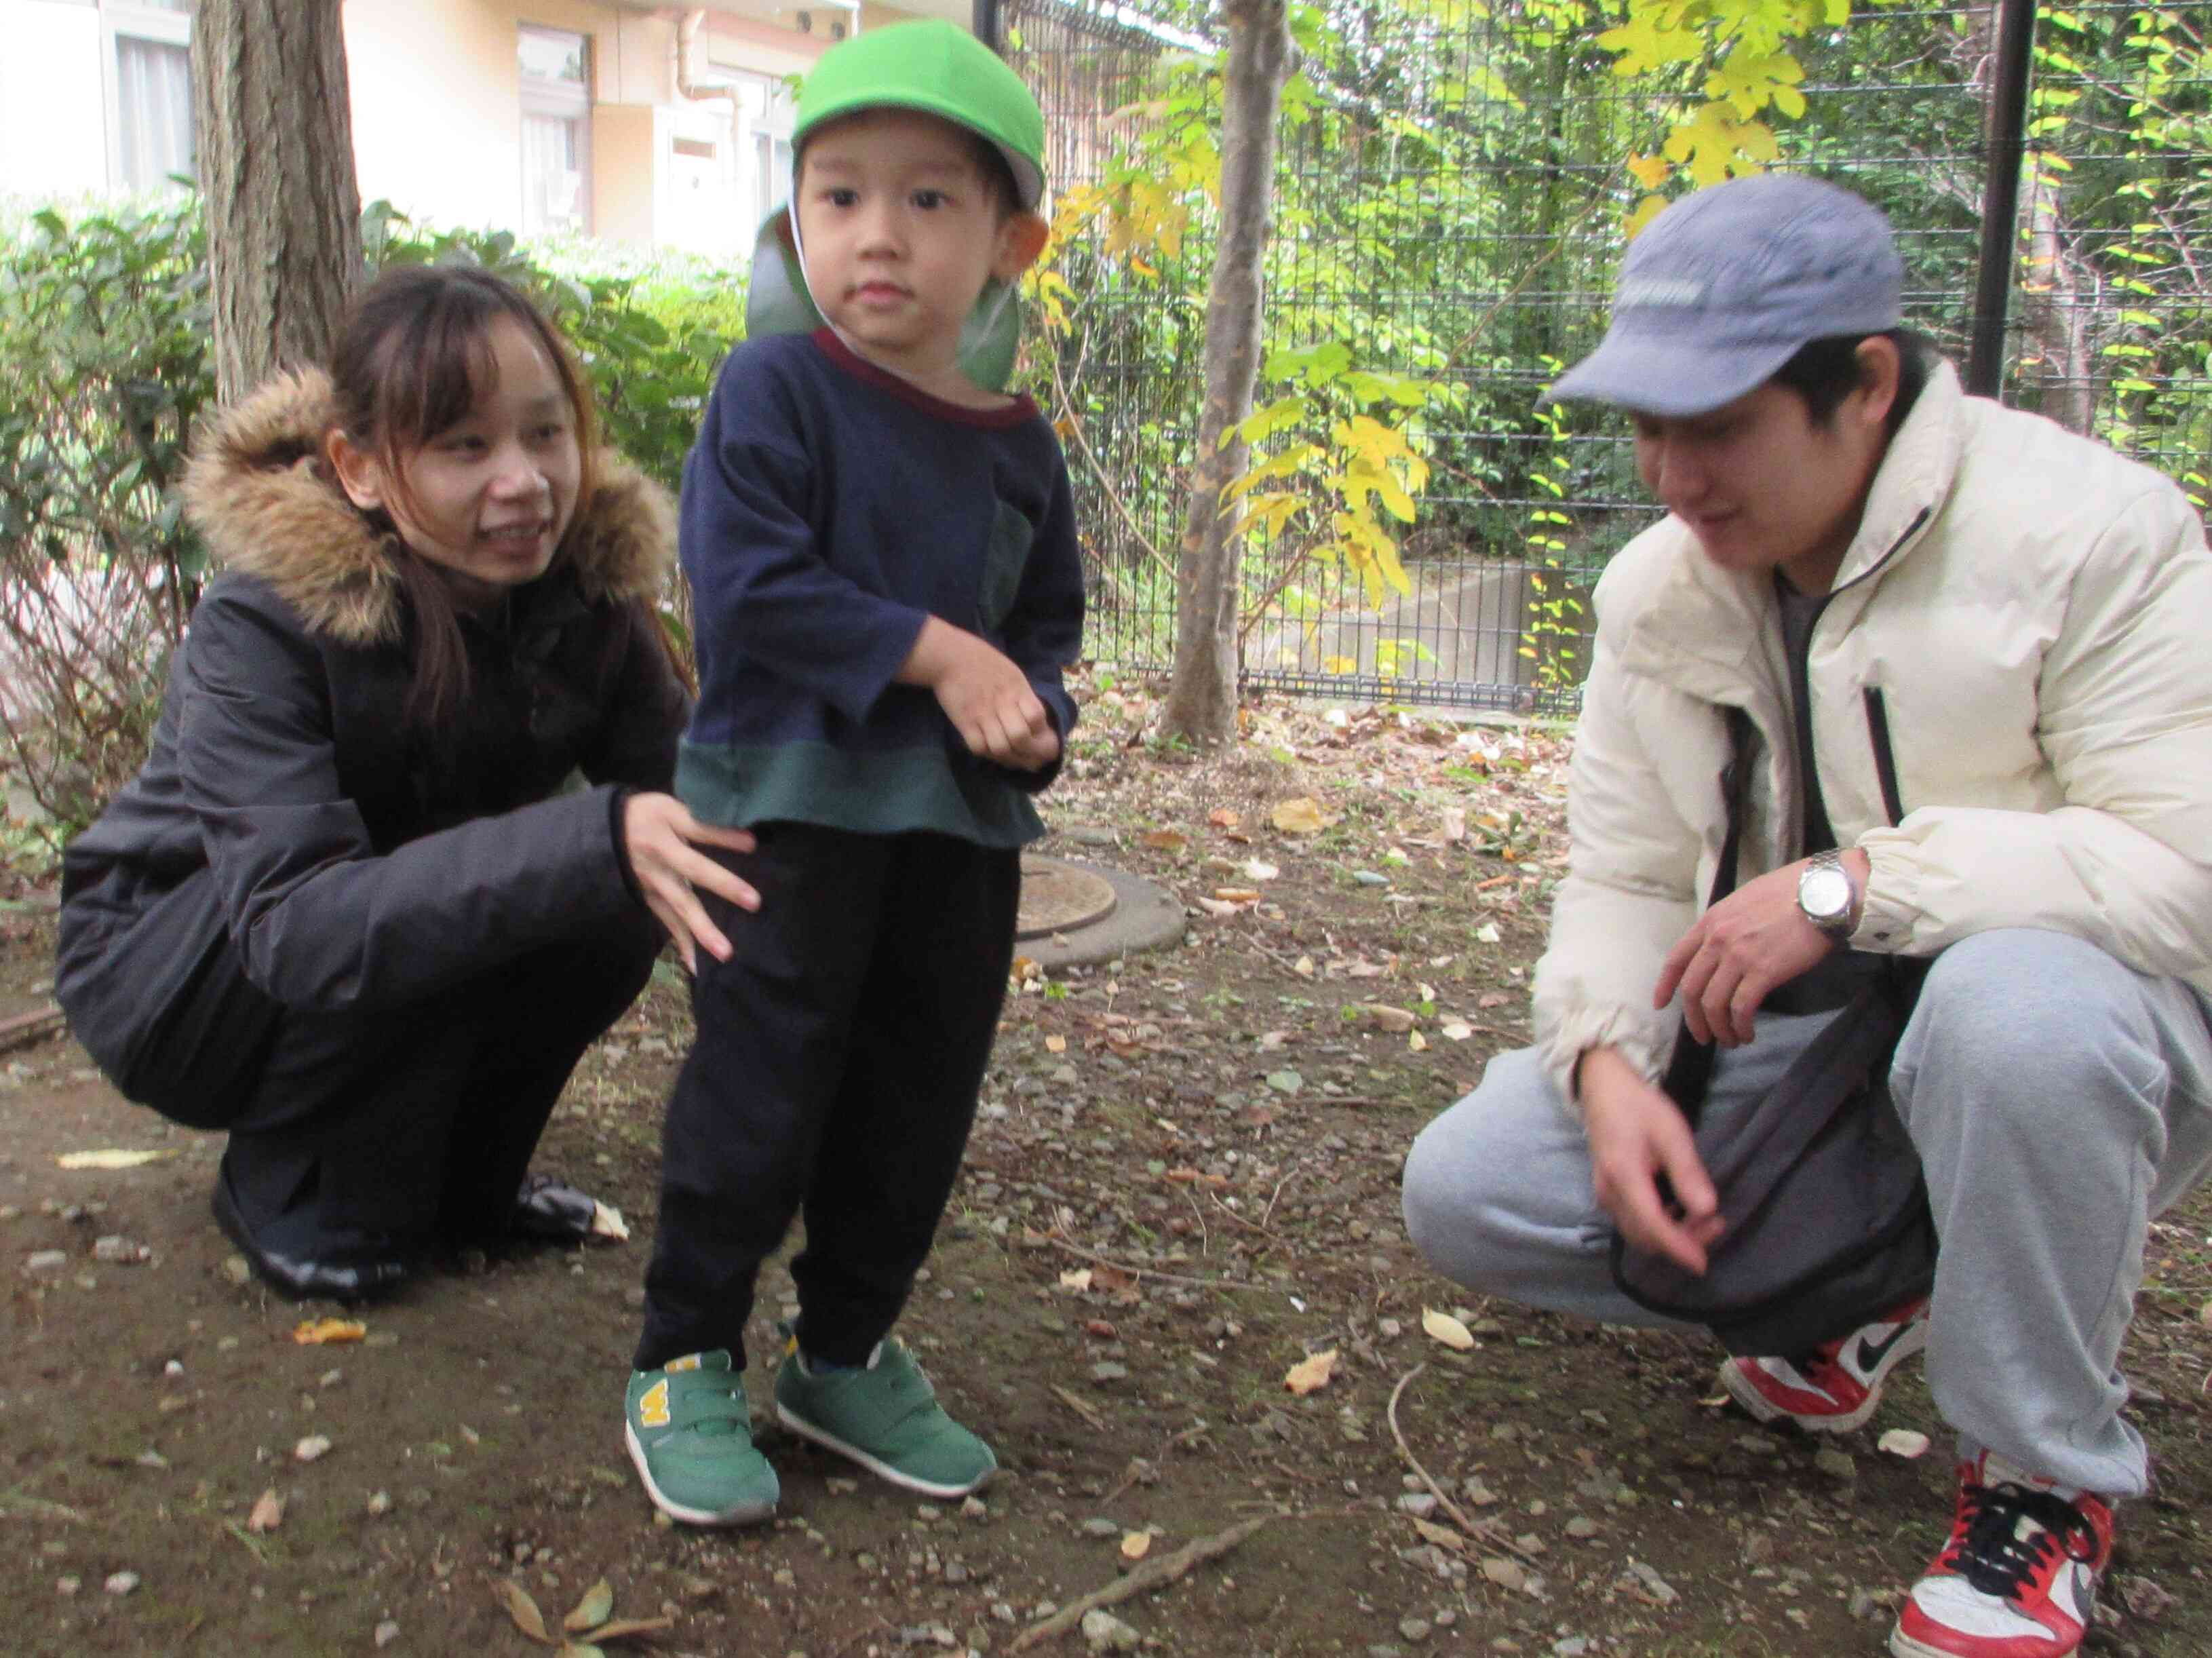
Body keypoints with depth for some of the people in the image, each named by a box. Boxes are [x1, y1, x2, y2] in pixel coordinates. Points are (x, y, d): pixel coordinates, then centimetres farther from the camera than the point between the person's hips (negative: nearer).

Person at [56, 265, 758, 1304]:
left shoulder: (587, 581, -15)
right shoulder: (262, 628, -31)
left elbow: (675, 786, -19)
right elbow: (296, 923, -43)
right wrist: (592, 842, -56)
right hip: (166, 966, -5)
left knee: (618, 903, -22)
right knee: (434, 916, -34)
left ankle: (459, 1183, 3)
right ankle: (292, 1204, -6)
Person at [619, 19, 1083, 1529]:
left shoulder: (1018, 442, 8)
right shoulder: (775, 387, -7)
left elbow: (1050, 611, 17)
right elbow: (749, 582, -17)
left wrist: (1031, 710, -5)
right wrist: (933, 651, -19)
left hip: (962, 821, 6)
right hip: (792, 798, -5)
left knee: (921, 1102, 12)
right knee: (762, 1089, -2)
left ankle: (848, 1352, 29)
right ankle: (686, 1364, 17)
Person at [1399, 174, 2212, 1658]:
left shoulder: (2090, 532, -18)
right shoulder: (1660, 589, 0)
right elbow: (1624, 878, 0)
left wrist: (1856, 883, -33)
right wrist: (1609, 1063, -19)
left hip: (2069, 1041, -4)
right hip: (1797, 1045, 5)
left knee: (2018, 1004, -41)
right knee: (1467, 1191, -10)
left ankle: (2049, 1477, -13)